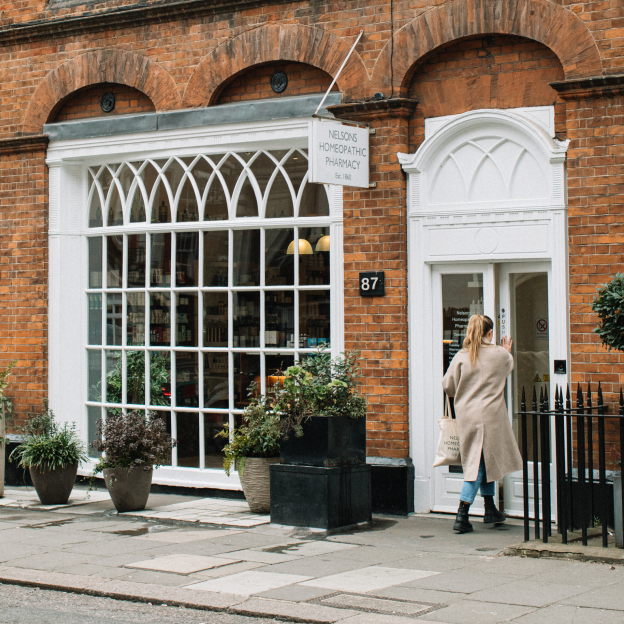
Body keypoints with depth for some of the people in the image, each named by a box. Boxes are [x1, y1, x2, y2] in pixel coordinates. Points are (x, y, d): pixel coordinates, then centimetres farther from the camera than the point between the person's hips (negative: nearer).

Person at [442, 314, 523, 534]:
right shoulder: (500, 355, -3)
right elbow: (509, 366, 21)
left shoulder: (461, 356, -2)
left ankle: (490, 510, 26)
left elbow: (448, 385, 1)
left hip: (466, 415, 3)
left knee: (483, 461, 18)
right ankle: (461, 516, -8)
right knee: (481, 463, 0)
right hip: (490, 414, -3)